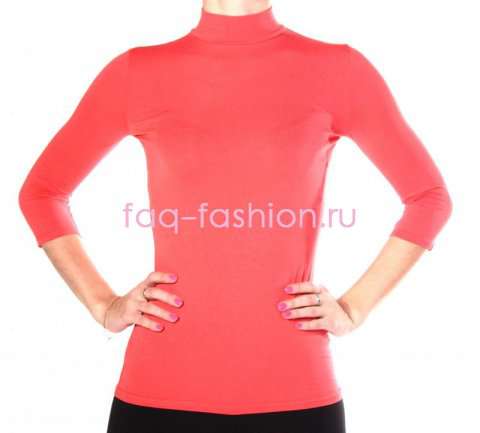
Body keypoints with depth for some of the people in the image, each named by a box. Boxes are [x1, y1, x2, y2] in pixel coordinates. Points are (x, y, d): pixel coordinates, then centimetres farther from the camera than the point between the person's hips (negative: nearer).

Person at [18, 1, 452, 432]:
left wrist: (355, 308, 0)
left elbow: (430, 197, 8)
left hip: (296, 394, 0)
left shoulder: (337, 69, 0)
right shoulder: (136, 73, 3)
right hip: (159, 392, 1)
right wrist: (103, 304, 3)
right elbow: (41, 191, 13)